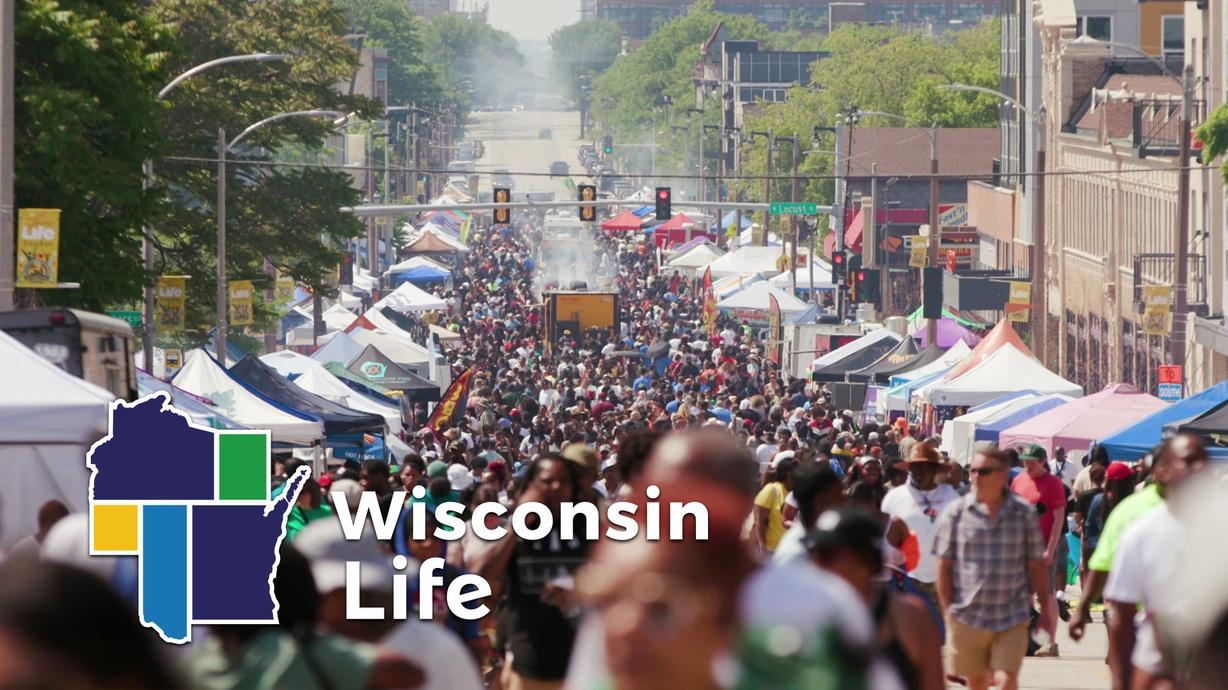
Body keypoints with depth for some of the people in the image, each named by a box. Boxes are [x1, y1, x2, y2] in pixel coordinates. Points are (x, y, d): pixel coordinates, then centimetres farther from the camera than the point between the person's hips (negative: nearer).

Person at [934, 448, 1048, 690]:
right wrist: (949, 610, -2)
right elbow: (944, 567, 2)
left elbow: (1036, 566, 4)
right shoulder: (956, 513, 0)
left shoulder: (1025, 514, 0)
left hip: (1012, 617, -1)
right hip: (968, 616, 1)